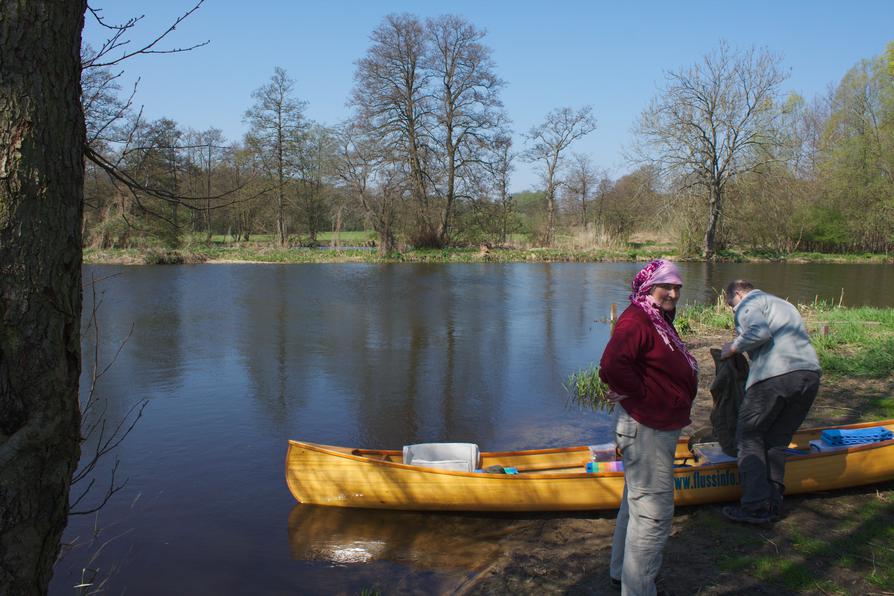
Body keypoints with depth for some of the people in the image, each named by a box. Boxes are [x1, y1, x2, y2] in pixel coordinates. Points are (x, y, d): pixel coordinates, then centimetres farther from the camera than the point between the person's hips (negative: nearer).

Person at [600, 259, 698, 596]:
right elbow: (611, 366, -36)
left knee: (637, 503, 24)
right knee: (653, 513, -3)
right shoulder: (635, 321, -21)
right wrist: (642, 393, -22)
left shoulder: (660, 320, 12)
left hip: (662, 428, 11)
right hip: (647, 431, -11)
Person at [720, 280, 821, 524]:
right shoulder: (783, 303, 32)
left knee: (749, 437, 4)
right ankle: (773, 504, 12)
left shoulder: (748, 303, 6)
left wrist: (733, 348, 1)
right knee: (777, 440, 16)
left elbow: (759, 332, -15)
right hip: (811, 374, 8)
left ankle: (757, 506, -3)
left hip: (774, 376, -8)